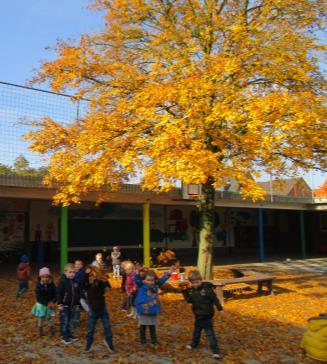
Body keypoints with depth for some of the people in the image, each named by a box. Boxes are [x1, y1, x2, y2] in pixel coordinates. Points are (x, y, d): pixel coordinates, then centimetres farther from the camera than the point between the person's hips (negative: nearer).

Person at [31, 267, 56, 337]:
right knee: (40, 318, 10)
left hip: (50, 304, 1)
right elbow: (38, 297, -17)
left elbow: (55, 294, -4)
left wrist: (52, 302, -21)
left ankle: (51, 330, 30)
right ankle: (40, 332, 28)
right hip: (41, 305, -1)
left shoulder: (52, 285, -9)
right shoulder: (38, 285, -14)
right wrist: (47, 303, -21)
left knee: (49, 318, 9)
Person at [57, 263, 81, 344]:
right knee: (64, 322, 3)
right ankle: (64, 336, 13)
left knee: (71, 321, 15)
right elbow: (58, 293, -14)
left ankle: (70, 334, 29)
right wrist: (59, 304, -15)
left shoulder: (76, 282, 1)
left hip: (73, 306, 5)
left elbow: (78, 293, 10)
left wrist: (77, 304, 13)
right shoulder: (62, 281, -15)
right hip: (65, 306, -5)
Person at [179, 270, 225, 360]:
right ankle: (194, 343, 47)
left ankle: (215, 351, 1)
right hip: (198, 315, 7)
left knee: (209, 332, -6)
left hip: (207, 315, -7)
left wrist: (220, 309, -13)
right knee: (196, 330, 25)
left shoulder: (207, 288, -21)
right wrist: (185, 291, -8)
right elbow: (189, 300, 1)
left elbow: (215, 299, -16)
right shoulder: (191, 290, -1)